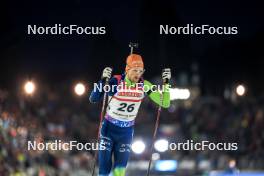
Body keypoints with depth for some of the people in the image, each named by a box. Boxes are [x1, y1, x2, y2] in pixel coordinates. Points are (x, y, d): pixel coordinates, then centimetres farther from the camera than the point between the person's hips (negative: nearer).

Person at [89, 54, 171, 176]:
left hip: (126, 132, 2)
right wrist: (103, 80, -38)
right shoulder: (116, 81, -18)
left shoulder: (144, 85, -8)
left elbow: (165, 103, -7)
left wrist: (166, 83, -19)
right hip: (109, 129, -2)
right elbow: (93, 99, -24)